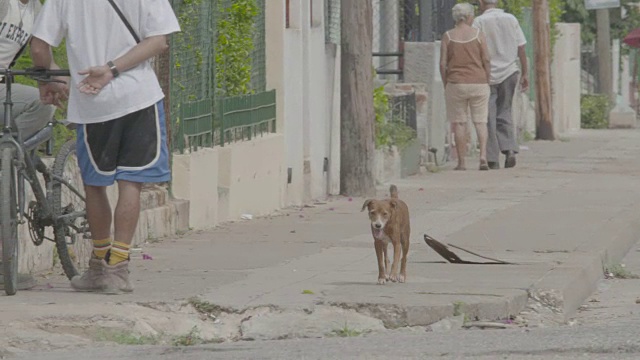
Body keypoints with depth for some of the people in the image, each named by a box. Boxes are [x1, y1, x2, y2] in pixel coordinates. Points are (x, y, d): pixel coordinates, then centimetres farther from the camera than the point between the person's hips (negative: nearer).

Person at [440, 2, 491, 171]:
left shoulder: (448, 36, -1)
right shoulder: (478, 34, -2)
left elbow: (443, 63, -4)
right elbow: (486, 61, -4)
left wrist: (446, 85, 6)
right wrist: (487, 83, 6)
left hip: (456, 84, 0)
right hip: (478, 83, 0)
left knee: (459, 123, 7)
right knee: (480, 122, 7)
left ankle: (461, 162, 5)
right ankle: (483, 156, -11)